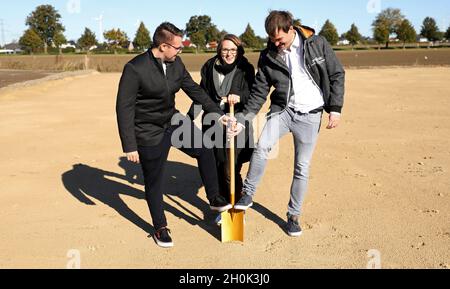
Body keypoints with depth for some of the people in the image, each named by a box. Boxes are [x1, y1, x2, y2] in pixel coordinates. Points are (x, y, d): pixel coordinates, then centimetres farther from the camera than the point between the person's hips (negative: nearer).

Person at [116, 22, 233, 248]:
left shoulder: (176, 64, -4)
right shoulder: (135, 68, -23)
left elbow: (194, 90, 7)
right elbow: (124, 108, -20)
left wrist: (218, 114, 3)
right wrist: (130, 146, -20)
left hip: (173, 121, 6)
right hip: (149, 133, -6)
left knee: (204, 150, 0)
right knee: (154, 181, 7)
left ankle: (214, 199, 18)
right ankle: (160, 227, 26)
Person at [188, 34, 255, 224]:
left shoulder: (245, 69, -1)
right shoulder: (209, 68, 6)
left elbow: (253, 93, -7)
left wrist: (239, 97, -28)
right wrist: (191, 116, 4)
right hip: (213, 125, 3)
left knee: (231, 171, -8)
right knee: (218, 169, 10)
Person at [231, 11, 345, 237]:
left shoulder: (317, 44, -6)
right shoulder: (268, 56, -2)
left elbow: (337, 75, 1)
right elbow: (259, 92, 1)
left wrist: (335, 108, -6)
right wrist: (242, 121, -5)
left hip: (310, 115, -1)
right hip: (282, 109, 1)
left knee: (302, 168, 5)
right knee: (262, 146, -26)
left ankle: (293, 215, 22)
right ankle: (248, 194, -7)